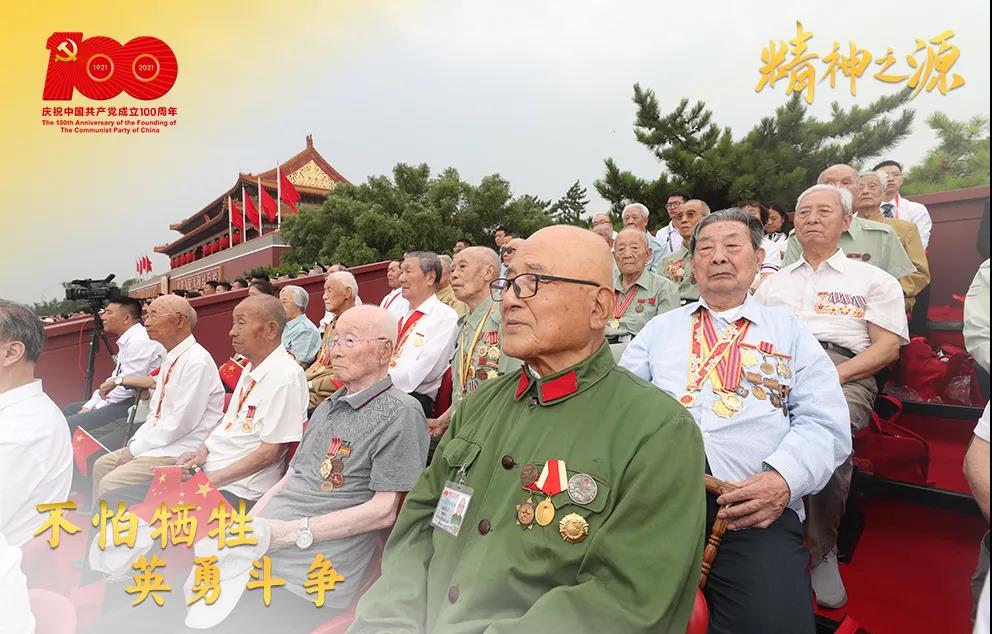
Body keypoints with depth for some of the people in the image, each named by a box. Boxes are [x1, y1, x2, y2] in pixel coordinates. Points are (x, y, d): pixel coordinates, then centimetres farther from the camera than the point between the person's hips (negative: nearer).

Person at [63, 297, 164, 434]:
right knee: (70, 410, 20)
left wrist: (93, 409, -9)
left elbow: (128, 385, -20)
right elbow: (115, 378, 18)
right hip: (123, 400, 11)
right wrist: (88, 405, 9)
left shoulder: (139, 342, -18)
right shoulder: (127, 340, 16)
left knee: (71, 424, -17)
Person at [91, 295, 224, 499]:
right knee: (102, 465, 14)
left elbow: (181, 422, -22)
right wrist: (134, 444, 4)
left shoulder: (197, 361, -19)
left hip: (182, 452, -10)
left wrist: (136, 449, -13)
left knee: (111, 483, -15)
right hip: (162, 442, 10)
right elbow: (155, 413, 18)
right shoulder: (171, 359, 14)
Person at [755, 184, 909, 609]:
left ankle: (822, 551, -15)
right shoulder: (774, 282, 28)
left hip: (843, 373, -2)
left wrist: (832, 377, -12)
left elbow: (888, 348, 6)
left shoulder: (873, 280, 18)